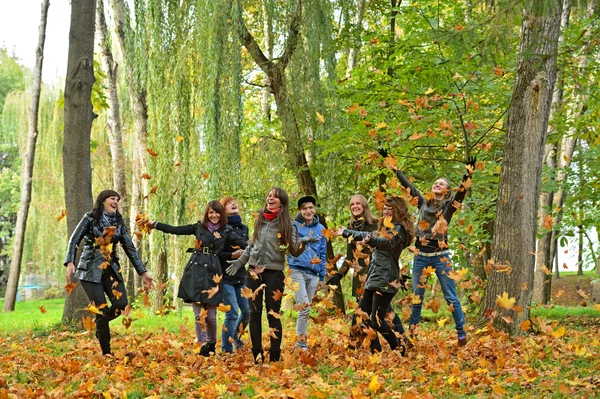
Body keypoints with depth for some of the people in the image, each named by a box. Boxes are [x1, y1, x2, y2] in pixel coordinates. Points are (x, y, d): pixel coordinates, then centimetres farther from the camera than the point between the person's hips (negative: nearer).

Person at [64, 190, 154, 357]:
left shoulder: (119, 222, 9)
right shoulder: (90, 218, -3)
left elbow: (130, 248, 9)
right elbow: (74, 241, -6)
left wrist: (144, 272, 5)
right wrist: (70, 262, -22)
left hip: (111, 269, 5)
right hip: (91, 269, -4)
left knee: (121, 303, -11)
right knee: (102, 310, -9)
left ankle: (99, 326, 20)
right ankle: (106, 353, 2)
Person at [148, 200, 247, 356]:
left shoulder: (226, 232, 6)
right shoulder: (199, 227, 10)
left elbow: (243, 243, -7)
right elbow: (175, 230, 12)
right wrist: (154, 224, 11)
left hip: (212, 274, -1)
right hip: (195, 272, 1)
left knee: (210, 316, -2)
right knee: (198, 315, -2)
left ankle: (211, 344, 22)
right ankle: (201, 346, 10)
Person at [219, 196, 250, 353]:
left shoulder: (243, 228, 14)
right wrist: (232, 255, -21)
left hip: (241, 277, 6)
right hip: (226, 277, -6)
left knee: (247, 311, 4)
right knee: (232, 314, -10)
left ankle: (237, 336, 32)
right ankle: (227, 350, 1)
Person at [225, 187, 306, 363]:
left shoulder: (287, 224, -2)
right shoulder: (259, 220, 9)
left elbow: (294, 251, -5)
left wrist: (303, 243, -25)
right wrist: (240, 261, 19)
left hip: (274, 273, -4)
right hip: (254, 271, 4)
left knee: (273, 314, -2)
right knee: (255, 313, 4)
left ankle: (275, 356, 4)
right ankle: (257, 355, 10)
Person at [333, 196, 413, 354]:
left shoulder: (399, 229, -9)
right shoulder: (385, 228, 20)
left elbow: (388, 243, -30)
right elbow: (368, 235, 36)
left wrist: (371, 240, -49)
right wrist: (346, 233, 43)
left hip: (385, 281, -10)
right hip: (373, 278, 10)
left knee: (377, 320, -12)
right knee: (361, 317, 4)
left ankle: (399, 348, 6)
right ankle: (376, 351, 9)